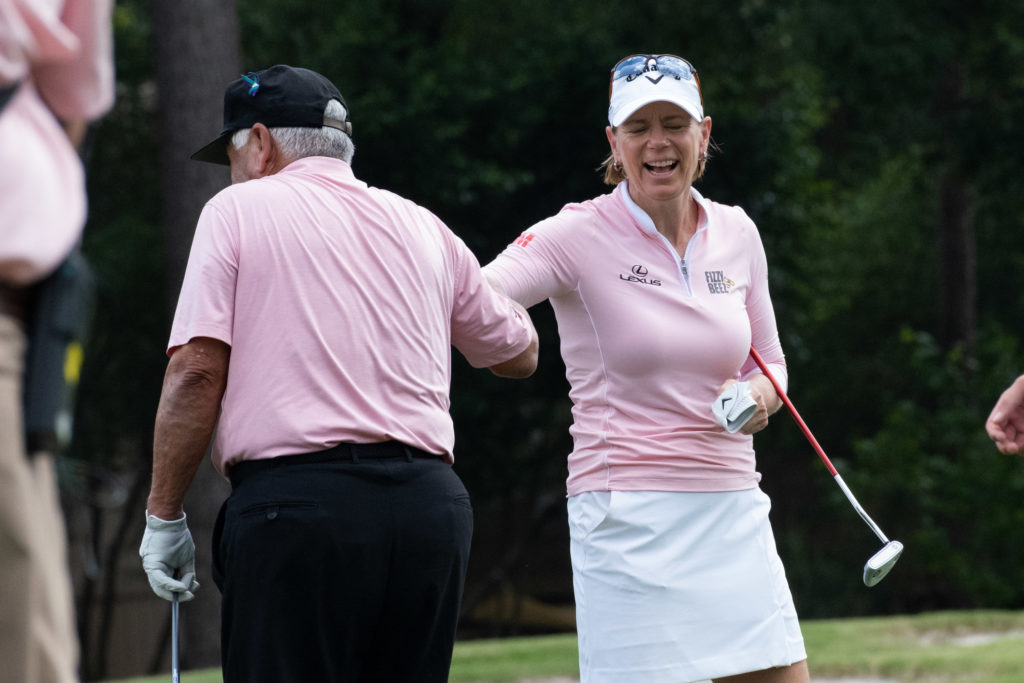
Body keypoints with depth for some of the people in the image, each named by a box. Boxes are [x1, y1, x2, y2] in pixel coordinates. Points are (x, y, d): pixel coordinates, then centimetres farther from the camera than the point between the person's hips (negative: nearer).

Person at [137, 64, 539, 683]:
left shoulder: (239, 209, 5)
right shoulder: (424, 227, 18)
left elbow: (196, 372, -5)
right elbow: (519, 353, 30)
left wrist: (165, 516, 1)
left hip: (293, 499, -5)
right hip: (433, 504, 5)